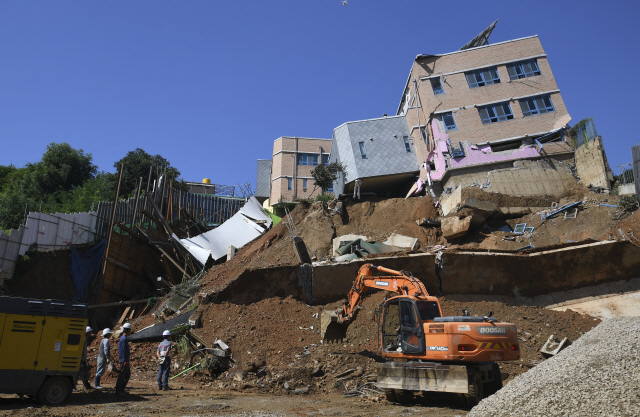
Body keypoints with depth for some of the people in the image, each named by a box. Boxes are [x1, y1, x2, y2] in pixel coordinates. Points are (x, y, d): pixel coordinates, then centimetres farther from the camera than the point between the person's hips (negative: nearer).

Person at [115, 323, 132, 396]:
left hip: (125, 361, 10)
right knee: (122, 376, -4)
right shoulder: (124, 339, -15)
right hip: (124, 360, -10)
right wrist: (125, 361, -21)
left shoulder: (123, 338, 17)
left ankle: (121, 389, 20)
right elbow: (124, 351, -20)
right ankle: (118, 391, 2)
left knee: (128, 374, 14)